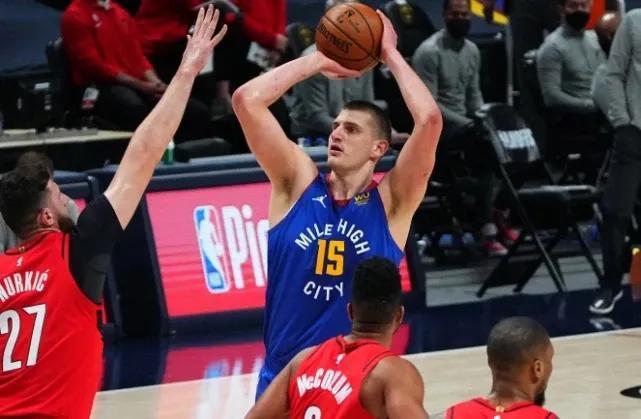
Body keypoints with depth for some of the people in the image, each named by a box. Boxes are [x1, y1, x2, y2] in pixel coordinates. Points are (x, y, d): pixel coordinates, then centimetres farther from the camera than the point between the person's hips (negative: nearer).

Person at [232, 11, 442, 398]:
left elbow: (430, 119, -17)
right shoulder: (298, 183, 1)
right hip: (284, 377, 2)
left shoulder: (391, 201, -3)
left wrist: (390, 55, -6)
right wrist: (321, 60, -1)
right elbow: (247, 100, -7)